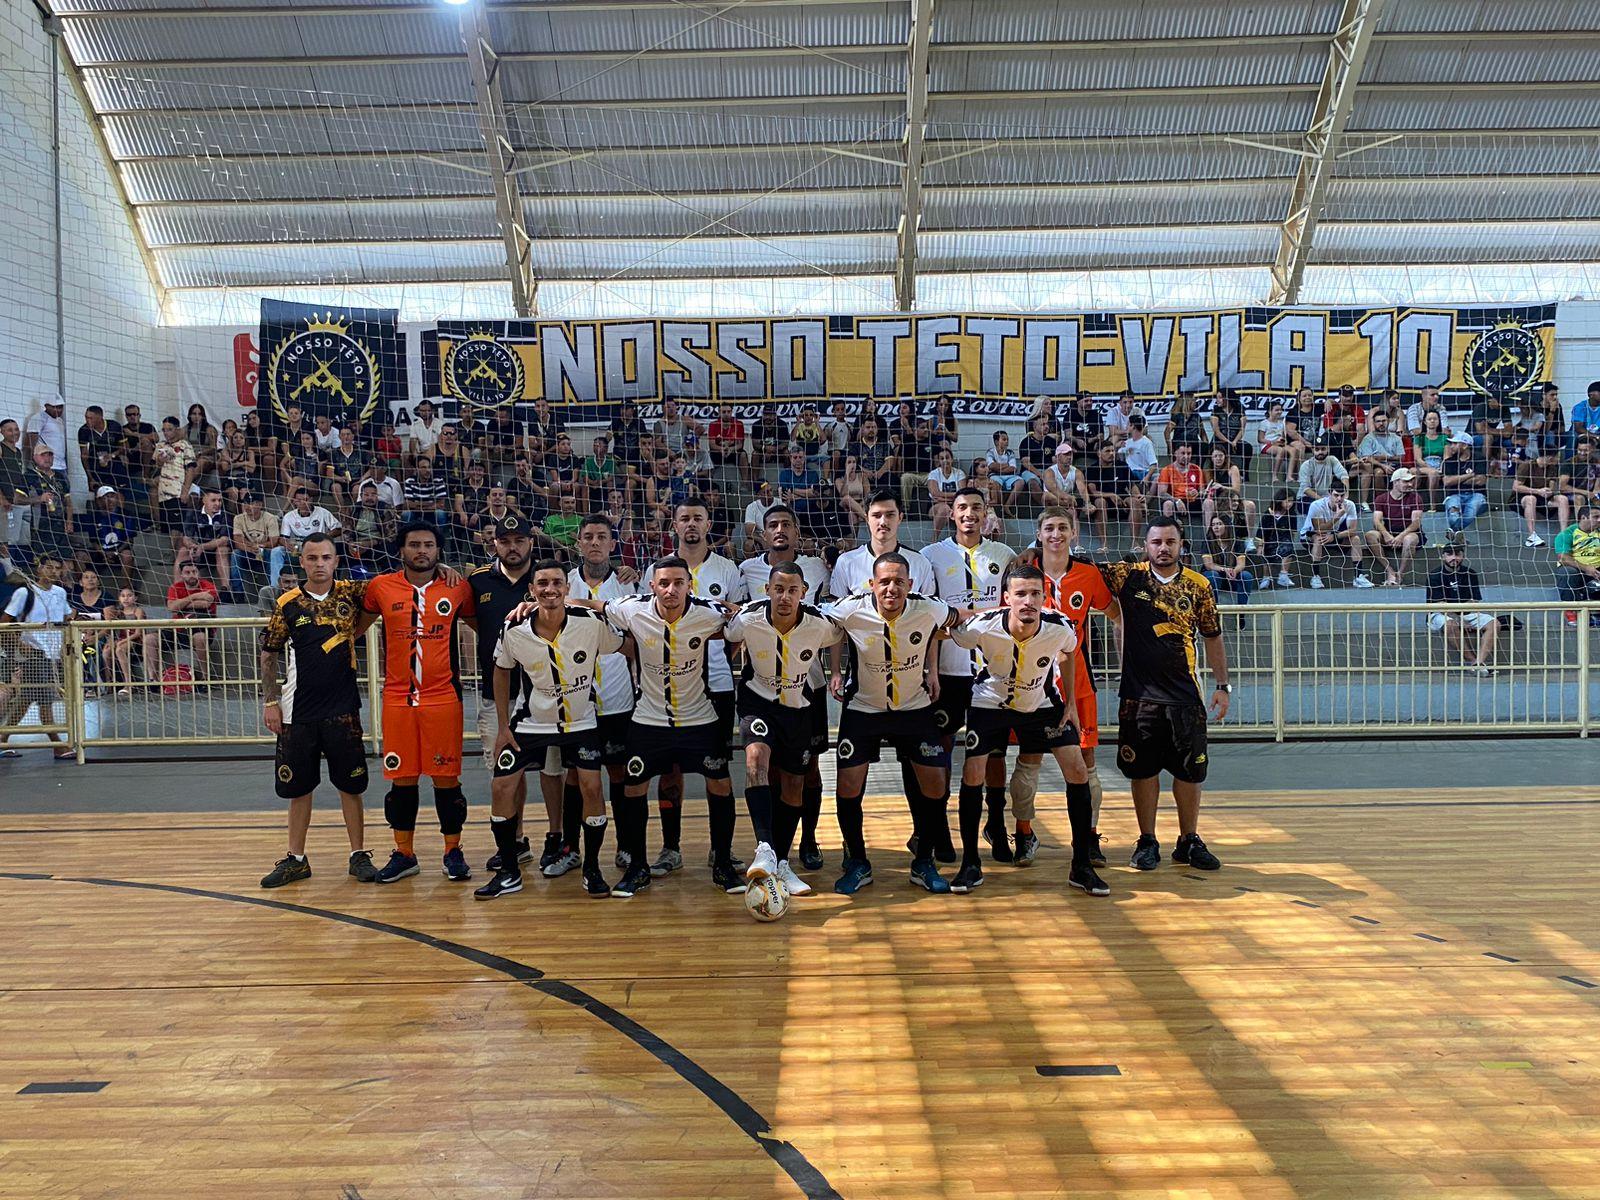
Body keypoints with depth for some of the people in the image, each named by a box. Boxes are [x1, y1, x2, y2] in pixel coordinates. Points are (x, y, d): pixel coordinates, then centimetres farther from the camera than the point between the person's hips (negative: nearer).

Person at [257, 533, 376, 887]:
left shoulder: (350, 593, -2)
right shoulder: (287, 603, -2)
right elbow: (268, 654, 3)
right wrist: (270, 702, 0)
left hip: (343, 708, 0)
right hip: (298, 710, 0)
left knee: (350, 784, 6)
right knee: (298, 786, 10)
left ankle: (359, 855, 18)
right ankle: (296, 859, 22)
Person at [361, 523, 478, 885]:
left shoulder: (457, 588, 1)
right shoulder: (380, 587, 2)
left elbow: (480, 624, 16)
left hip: (444, 696, -1)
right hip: (397, 697, 1)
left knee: (446, 776, 4)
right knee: (402, 777, 8)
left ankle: (453, 852, 17)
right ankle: (404, 854, 22)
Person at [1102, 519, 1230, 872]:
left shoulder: (1198, 585, 4)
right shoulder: (1128, 576, 0)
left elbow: (1213, 637, 11)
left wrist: (1223, 685, 9)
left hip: (1185, 693, 1)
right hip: (1140, 693, -1)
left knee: (1190, 770, 7)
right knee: (1143, 769, 5)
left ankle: (1189, 842, 23)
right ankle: (1147, 843, 18)